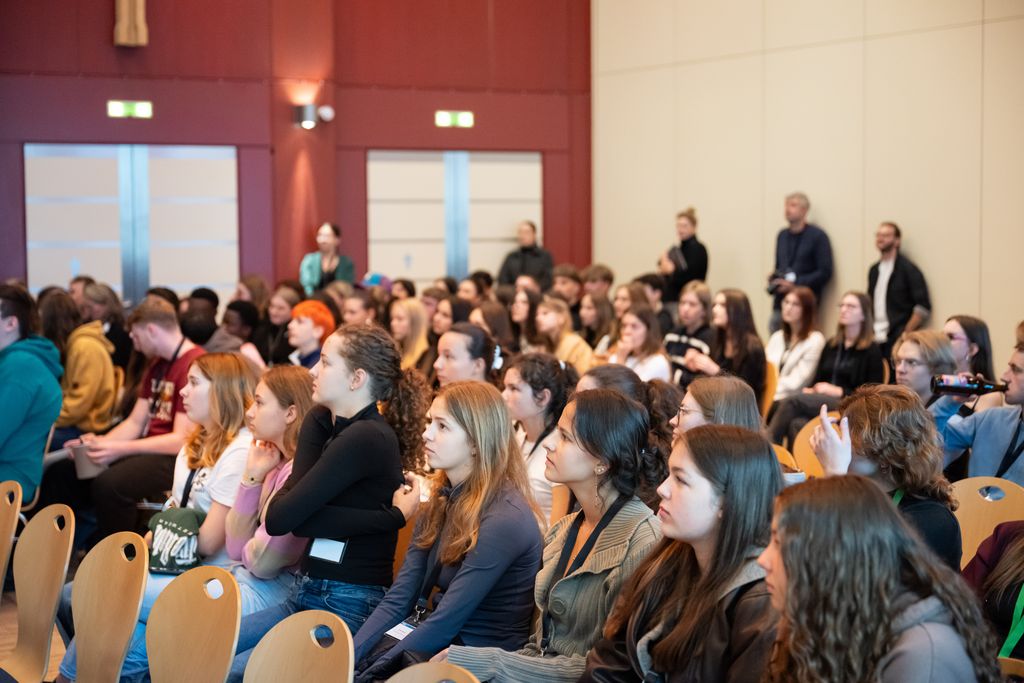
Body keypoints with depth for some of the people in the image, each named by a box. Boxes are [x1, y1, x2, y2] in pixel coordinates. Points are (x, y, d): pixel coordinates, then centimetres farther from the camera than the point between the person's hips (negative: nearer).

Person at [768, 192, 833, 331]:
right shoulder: (782, 235, 16)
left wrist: (795, 284, -15)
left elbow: (825, 273, -8)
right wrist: (773, 277, 4)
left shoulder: (817, 236, -3)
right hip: (780, 303, 6)